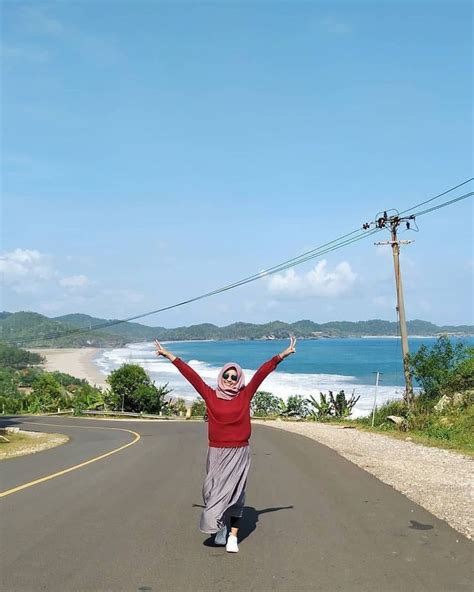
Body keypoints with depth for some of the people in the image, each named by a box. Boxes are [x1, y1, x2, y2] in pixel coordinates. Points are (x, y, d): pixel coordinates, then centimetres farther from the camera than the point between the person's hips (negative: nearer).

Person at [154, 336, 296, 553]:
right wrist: (169, 356, -1)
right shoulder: (211, 396, -2)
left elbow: (262, 373, -6)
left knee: (234, 493, 1)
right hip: (216, 453, 1)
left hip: (238, 454, -1)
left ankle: (233, 536, 6)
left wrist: (281, 355, -9)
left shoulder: (245, 396, -2)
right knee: (213, 492, 7)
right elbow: (191, 375, -3)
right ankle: (220, 527, 28)